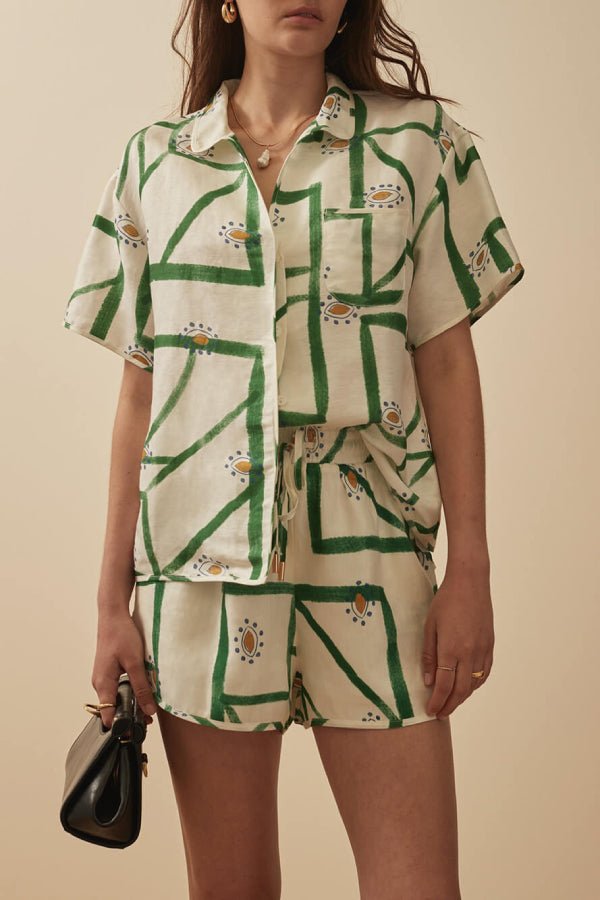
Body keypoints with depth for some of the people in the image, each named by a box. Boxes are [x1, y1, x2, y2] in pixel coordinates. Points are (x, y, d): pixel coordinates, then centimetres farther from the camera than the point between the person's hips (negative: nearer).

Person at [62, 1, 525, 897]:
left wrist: (470, 570, -2)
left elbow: (446, 359, 3)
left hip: (365, 549, 0)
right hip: (200, 555, 1)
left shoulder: (416, 140, 5)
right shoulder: (156, 160, 7)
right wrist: (113, 599, 4)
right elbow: (141, 388, 6)